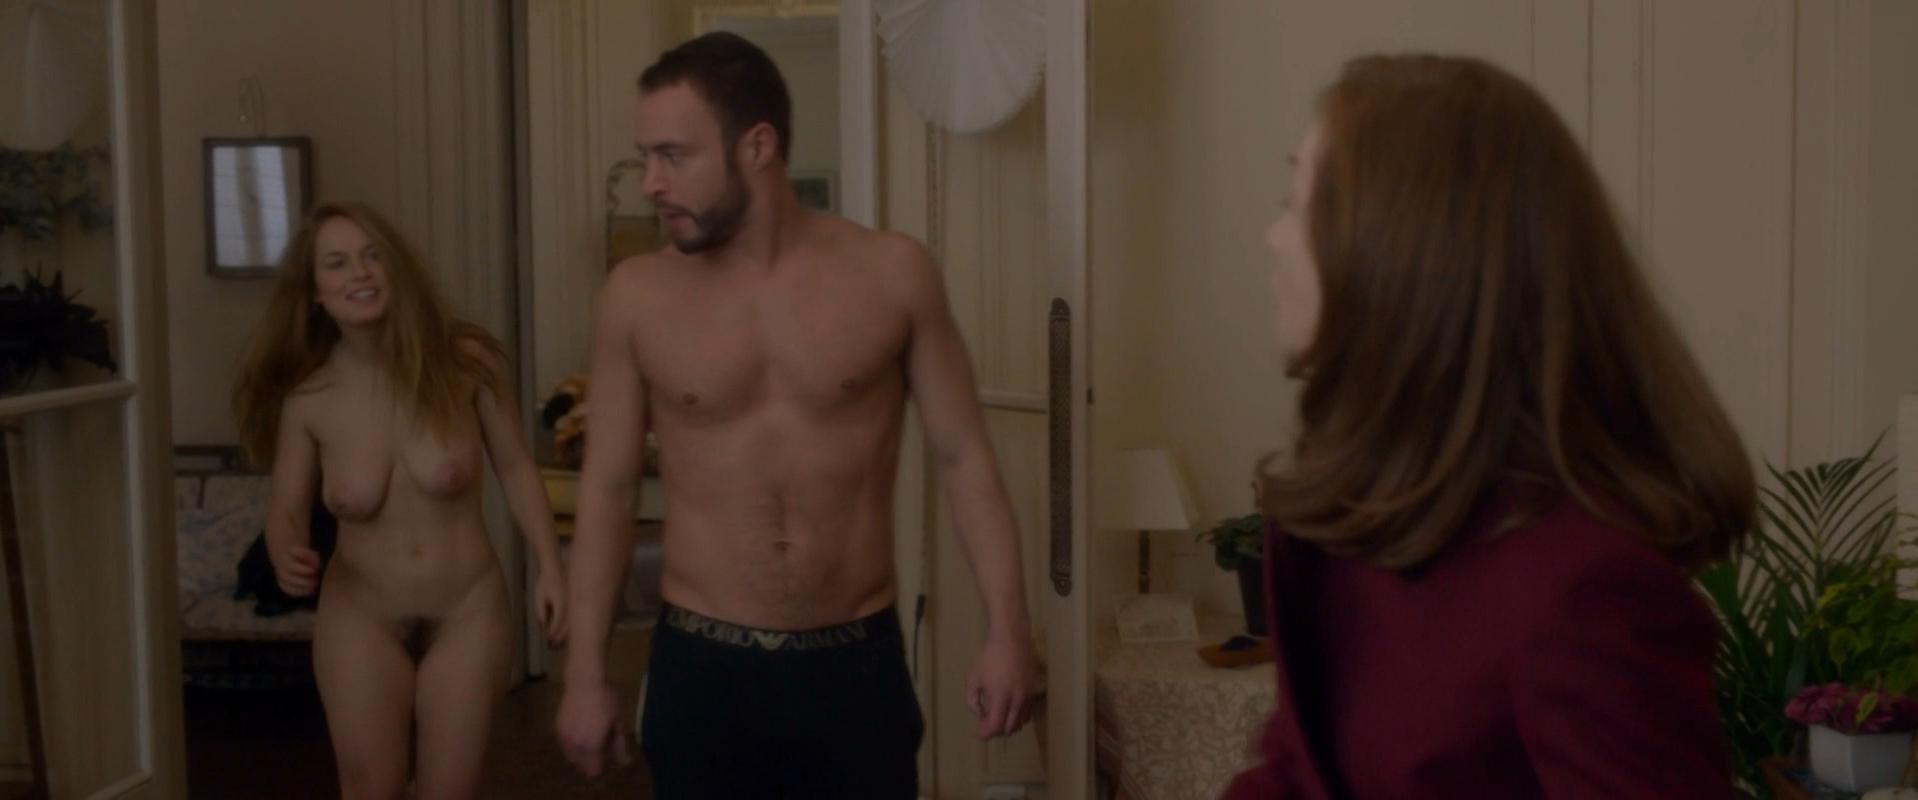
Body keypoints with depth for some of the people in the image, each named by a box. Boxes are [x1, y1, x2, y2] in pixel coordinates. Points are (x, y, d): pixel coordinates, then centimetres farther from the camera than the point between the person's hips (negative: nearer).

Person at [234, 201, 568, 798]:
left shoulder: (464, 363, -14)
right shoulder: (307, 398, -10)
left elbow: (515, 468, -2)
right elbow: (286, 511, 0)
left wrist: (549, 569, -5)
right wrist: (287, 556, -22)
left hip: (467, 613, -1)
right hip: (361, 619, 1)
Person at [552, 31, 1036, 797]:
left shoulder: (892, 274, -5)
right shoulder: (637, 296, -2)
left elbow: (964, 457, 1)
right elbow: (607, 487, 4)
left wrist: (1006, 627, -5)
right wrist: (586, 672, 4)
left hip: (856, 663, 0)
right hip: (700, 668, 1)